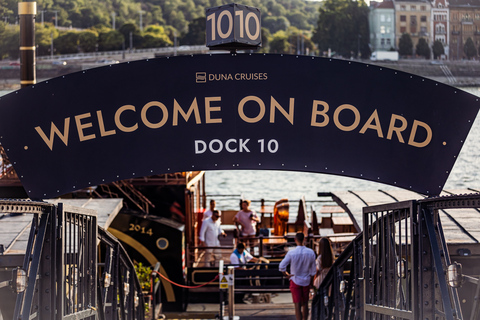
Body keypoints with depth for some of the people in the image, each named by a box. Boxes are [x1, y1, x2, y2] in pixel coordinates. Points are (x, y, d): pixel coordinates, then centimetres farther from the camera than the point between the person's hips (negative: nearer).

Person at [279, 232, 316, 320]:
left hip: (295, 281, -3)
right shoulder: (311, 253, -7)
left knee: (297, 305, -2)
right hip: (306, 281, 3)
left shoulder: (291, 253, -15)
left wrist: (287, 274, 2)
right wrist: (311, 282, 14)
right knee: (305, 304, 15)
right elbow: (313, 270, 1)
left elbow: (281, 267, -16)